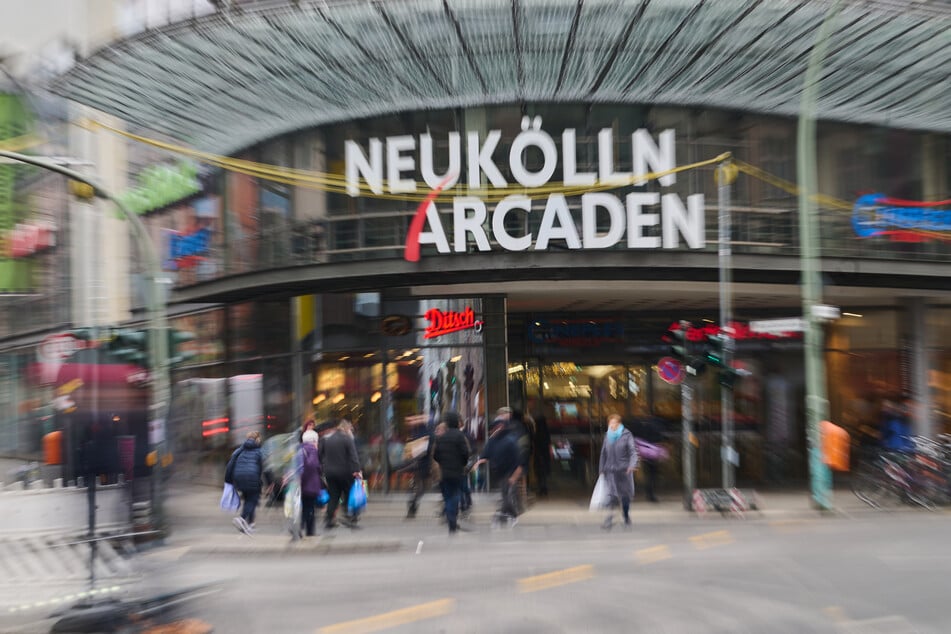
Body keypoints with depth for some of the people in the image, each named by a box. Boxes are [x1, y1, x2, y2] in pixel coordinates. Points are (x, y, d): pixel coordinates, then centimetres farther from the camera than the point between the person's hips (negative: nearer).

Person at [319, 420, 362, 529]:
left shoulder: (325, 439, 8)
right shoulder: (347, 439, -8)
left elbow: (319, 455, 8)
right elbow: (353, 456, -14)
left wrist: (323, 468, 13)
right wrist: (357, 470, -17)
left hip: (329, 472, 4)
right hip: (344, 472, -4)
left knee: (333, 496, 12)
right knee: (349, 495, 7)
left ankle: (329, 520, 7)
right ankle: (349, 518, -1)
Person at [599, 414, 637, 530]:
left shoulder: (627, 435, -2)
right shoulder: (607, 436, 8)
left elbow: (633, 451, -8)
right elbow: (604, 453, 14)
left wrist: (632, 465, -25)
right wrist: (601, 469, 14)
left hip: (624, 470, -1)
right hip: (610, 470, 1)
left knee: (625, 495, 12)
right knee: (612, 495, -11)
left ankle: (626, 516, 33)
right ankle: (609, 519, -14)